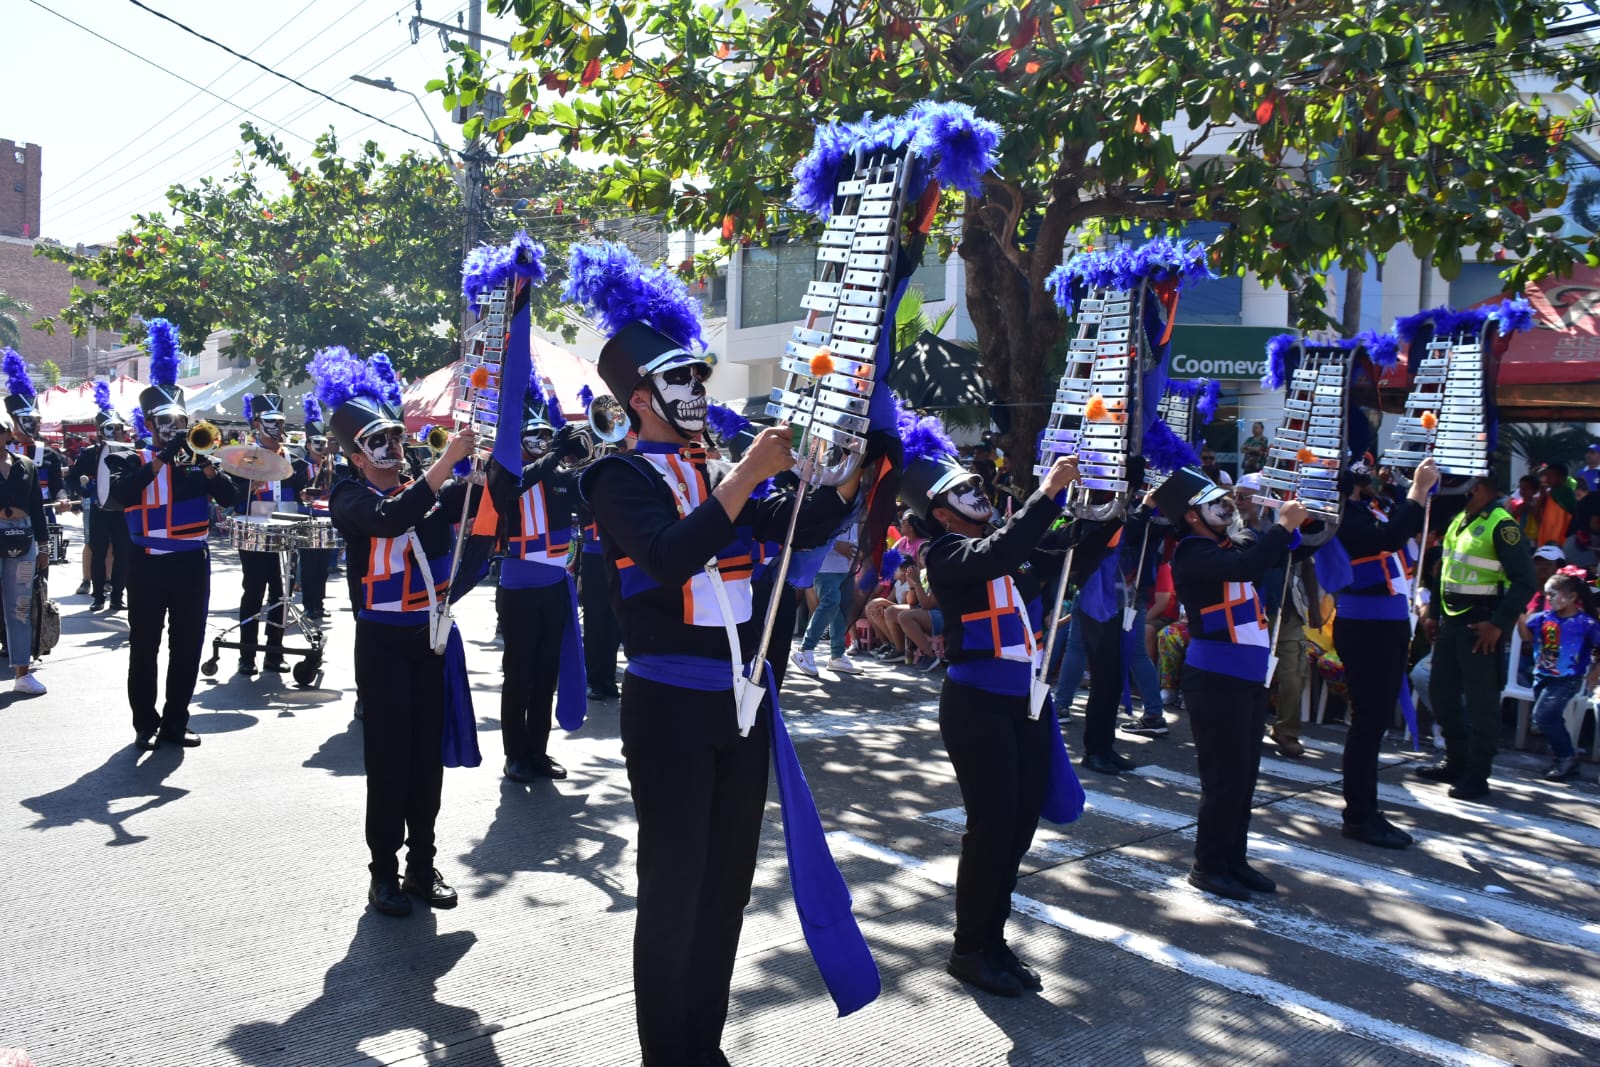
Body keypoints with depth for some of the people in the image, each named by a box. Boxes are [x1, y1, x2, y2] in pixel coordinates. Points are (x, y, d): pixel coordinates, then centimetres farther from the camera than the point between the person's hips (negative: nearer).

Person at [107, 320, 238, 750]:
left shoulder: (201, 459, 8)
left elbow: (229, 498, -3)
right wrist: (160, 459, -24)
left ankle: (175, 723, 16)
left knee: (188, 645, 6)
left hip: (192, 562, 2)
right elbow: (121, 493, -19)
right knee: (144, 646, 3)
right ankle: (146, 724, 14)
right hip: (148, 564, -2)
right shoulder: (134, 461, 1)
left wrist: (207, 466, -17)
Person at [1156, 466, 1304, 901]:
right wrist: (1283, 524, -22)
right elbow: (1244, 567, -33)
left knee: (1244, 774, 14)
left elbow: (1274, 555, 19)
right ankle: (1208, 866, 11)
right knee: (1224, 776, -2)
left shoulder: (1232, 543, 10)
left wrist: (1290, 523, 1)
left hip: (1249, 675, 9)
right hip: (1216, 678, -9)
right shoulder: (1192, 554, -16)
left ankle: (1234, 859, 26)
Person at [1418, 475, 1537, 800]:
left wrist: (1499, 624, -21)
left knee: (1481, 702, -1)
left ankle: (1477, 776, 8)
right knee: (1441, 694, 15)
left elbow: (1523, 581, -17)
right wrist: (1433, 613, 18)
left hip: (1480, 625, -9)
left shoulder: (1501, 525, -14)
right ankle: (1456, 763, 29)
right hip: (1450, 622, 9)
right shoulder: (1458, 521, 12)